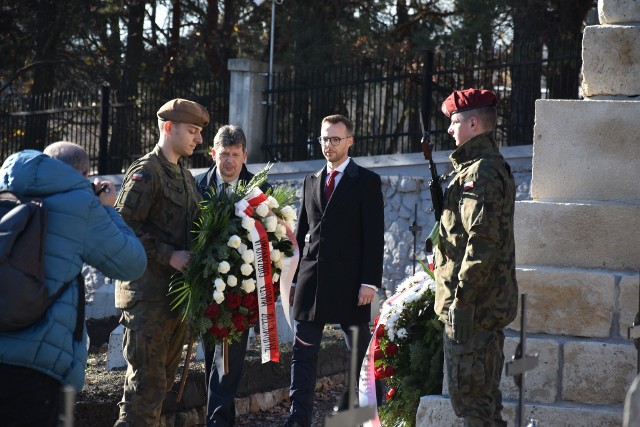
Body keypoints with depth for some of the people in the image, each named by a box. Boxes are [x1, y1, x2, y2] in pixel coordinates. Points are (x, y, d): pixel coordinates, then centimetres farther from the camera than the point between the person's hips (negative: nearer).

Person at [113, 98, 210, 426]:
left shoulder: (185, 176, 19)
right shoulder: (145, 172, -10)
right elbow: (125, 226, -18)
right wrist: (169, 255, -20)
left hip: (176, 294, 9)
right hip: (148, 295, -9)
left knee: (162, 378, 12)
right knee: (147, 380, -9)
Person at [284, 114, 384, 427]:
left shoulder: (367, 182, -1)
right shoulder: (311, 181, 15)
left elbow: (374, 236, -6)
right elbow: (302, 233, 17)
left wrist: (370, 282, -13)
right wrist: (294, 278, 11)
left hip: (349, 281, -5)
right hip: (311, 280, 5)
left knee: (360, 351, 5)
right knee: (303, 351, -1)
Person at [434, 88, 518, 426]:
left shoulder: (481, 173, -16)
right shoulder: (494, 167, 17)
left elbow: (481, 243, -23)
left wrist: (462, 300, -22)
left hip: (473, 306, -11)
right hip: (491, 304, 11)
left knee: (470, 397, -8)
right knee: (484, 396, 15)